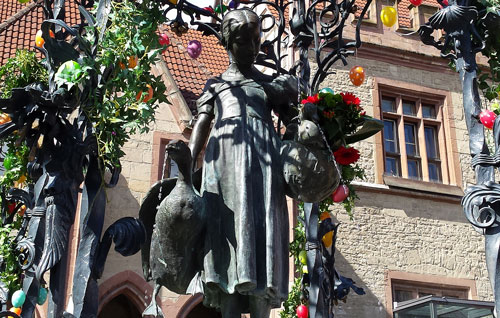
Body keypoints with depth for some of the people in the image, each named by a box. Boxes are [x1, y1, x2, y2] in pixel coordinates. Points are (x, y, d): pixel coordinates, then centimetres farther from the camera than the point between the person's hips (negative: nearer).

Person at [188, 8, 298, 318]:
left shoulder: (270, 83, 25)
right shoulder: (216, 84, 23)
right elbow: (202, 124, 10)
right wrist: (188, 164, -5)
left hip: (264, 155, 1)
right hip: (226, 153, 0)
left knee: (262, 228, -12)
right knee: (229, 226, -13)